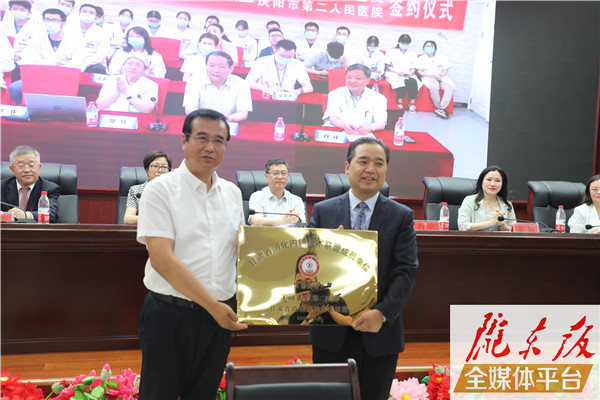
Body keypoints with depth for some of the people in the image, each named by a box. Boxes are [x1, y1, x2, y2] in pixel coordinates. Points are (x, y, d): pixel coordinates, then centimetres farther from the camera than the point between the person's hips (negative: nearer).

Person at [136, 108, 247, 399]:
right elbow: (161, 259, -17)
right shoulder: (160, 190, -8)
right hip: (169, 315, -4)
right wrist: (212, 304, -19)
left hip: (219, 315, 5)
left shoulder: (232, 192, 9)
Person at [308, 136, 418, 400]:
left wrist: (382, 313, -17)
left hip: (381, 332, 0)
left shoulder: (402, 216, 2)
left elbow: (406, 270, -5)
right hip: (331, 332, 0)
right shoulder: (322, 212, 4)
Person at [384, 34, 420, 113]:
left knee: (414, 82, -33)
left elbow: (413, 68, 16)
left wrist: (411, 72, -8)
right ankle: (400, 105, -33)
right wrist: (397, 71, -12)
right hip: (393, 75, -3)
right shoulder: (391, 52, 12)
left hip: (408, 75, 3)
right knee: (402, 82, -37)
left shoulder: (412, 54, 22)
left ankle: (412, 105, -31)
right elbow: (388, 67, 4)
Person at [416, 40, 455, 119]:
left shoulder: (441, 58, 23)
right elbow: (419, 71, 5)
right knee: (434, 87, -40)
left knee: (450, 87, -32)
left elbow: (445, 70, 13)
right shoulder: (421, 58, 18)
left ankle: (442, 108, -37)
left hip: (442, 77, 2)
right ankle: (439, 108, -30)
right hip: (428, 78, -2)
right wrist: (430, 75, -11)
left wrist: (441, 75, -11)